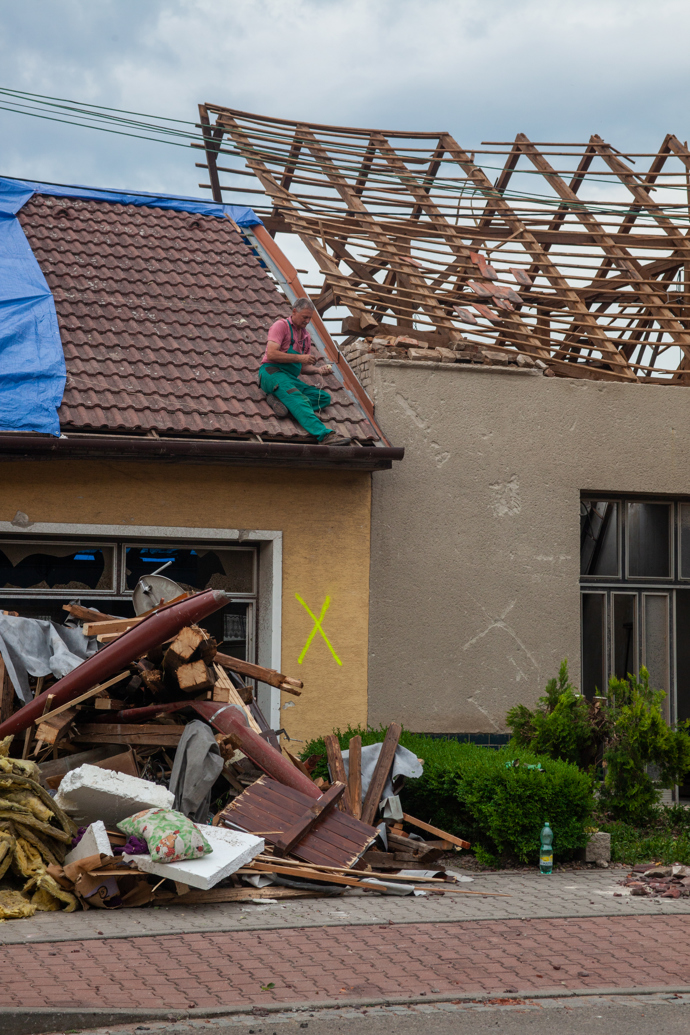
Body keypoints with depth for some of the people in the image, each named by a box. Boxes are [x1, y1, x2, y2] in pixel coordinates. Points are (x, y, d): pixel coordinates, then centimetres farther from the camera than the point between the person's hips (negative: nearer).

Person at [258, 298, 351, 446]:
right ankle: (325, 435, -53)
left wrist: (318, 370, 2)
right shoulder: (281, 326, -2)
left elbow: (303, 367, 23)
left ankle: (280, 400, -30)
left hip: (292, 378, 8)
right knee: (298, 399, -33)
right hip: (273, 372, -8)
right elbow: (271, 354, -15)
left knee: (324, 397, -10)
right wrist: (299, 358, -14)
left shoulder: (306, 336, 21)